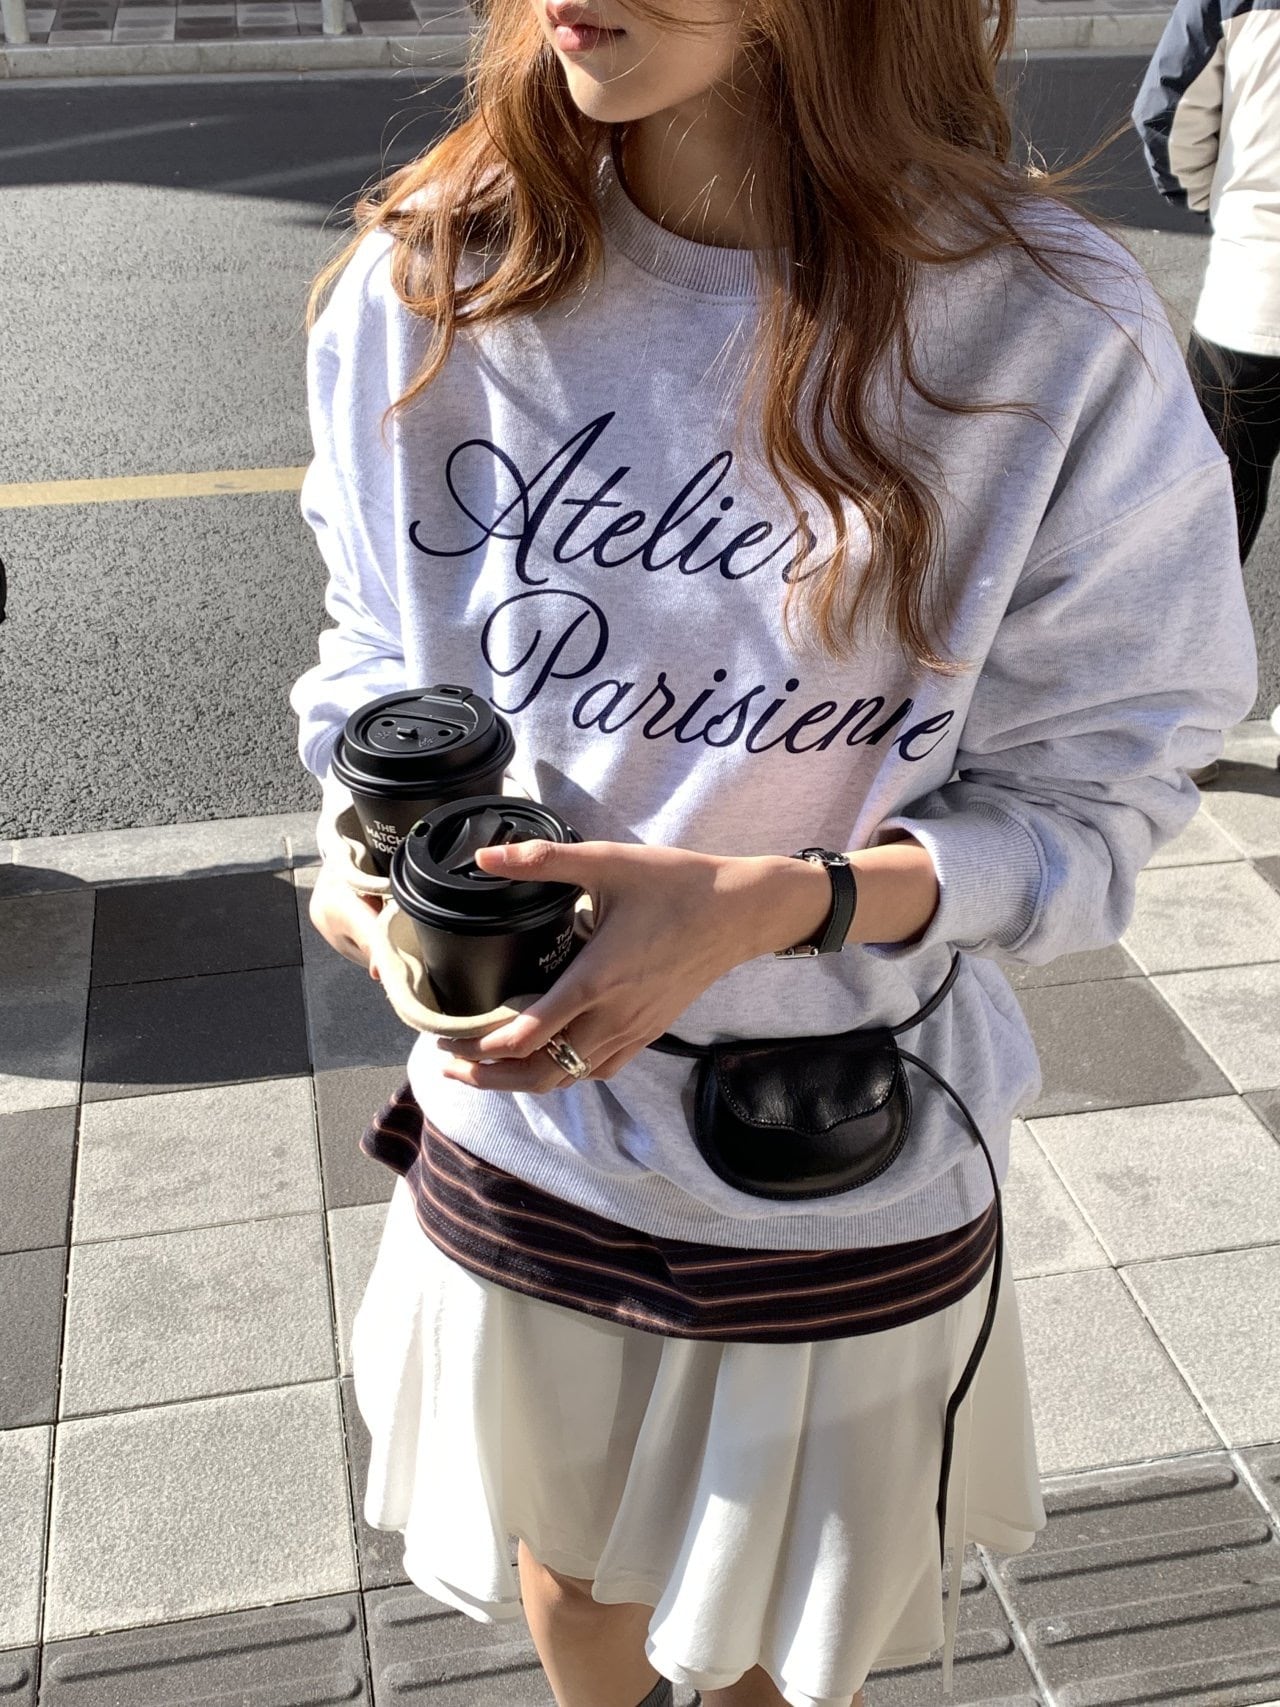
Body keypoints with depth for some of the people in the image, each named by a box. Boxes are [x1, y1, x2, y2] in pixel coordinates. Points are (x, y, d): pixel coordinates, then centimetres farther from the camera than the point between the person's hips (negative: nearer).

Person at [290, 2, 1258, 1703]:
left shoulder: (1055, 336, -19)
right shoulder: (429, 281, -10)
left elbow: (1087, 805, -12)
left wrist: (768, 902, -28)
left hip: (842, 1177, -2)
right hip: (518, 1134, 3)